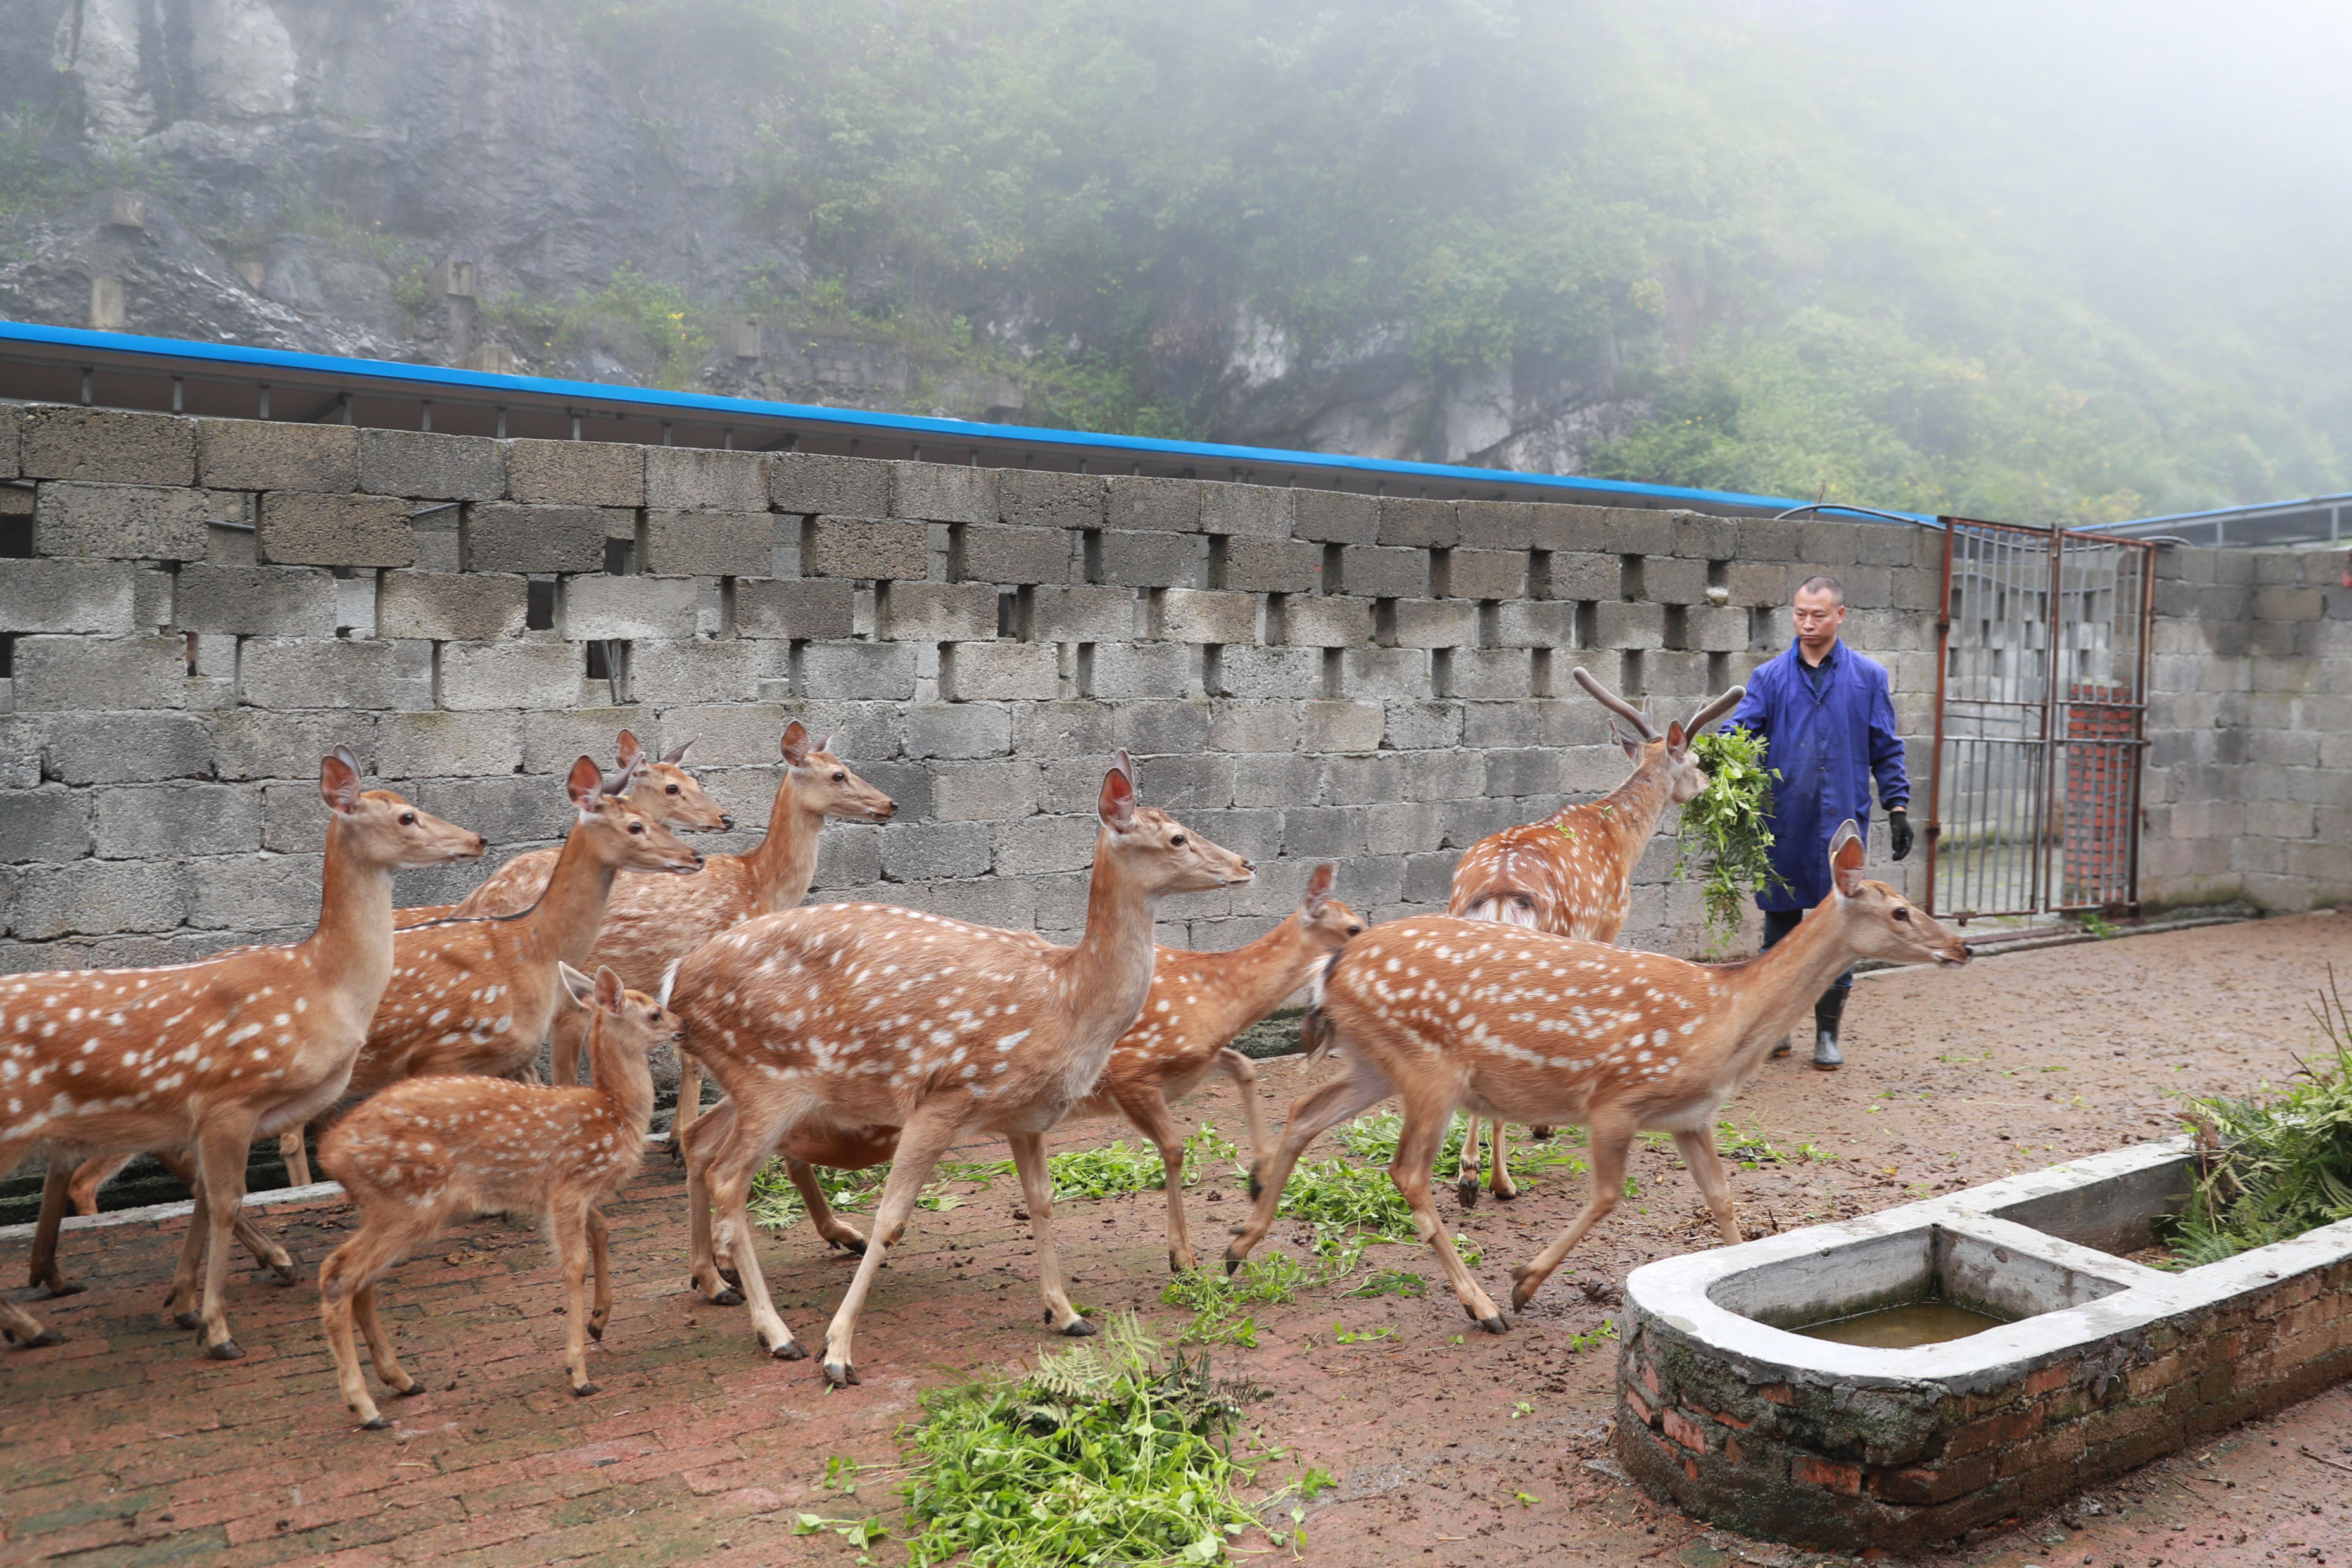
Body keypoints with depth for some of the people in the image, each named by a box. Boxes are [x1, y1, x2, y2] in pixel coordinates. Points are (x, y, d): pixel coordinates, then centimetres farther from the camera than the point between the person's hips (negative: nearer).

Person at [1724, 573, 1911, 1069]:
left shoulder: (1868, 677, 6)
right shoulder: (1770, 676, 6)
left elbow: (1886, 750, 9)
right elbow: (1740, 729, -5)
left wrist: (1897, 807, 2)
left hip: (1841, 823, -1)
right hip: (1782, 823, 1)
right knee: (1780, 922, 8)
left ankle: (1827, 1033, 14)